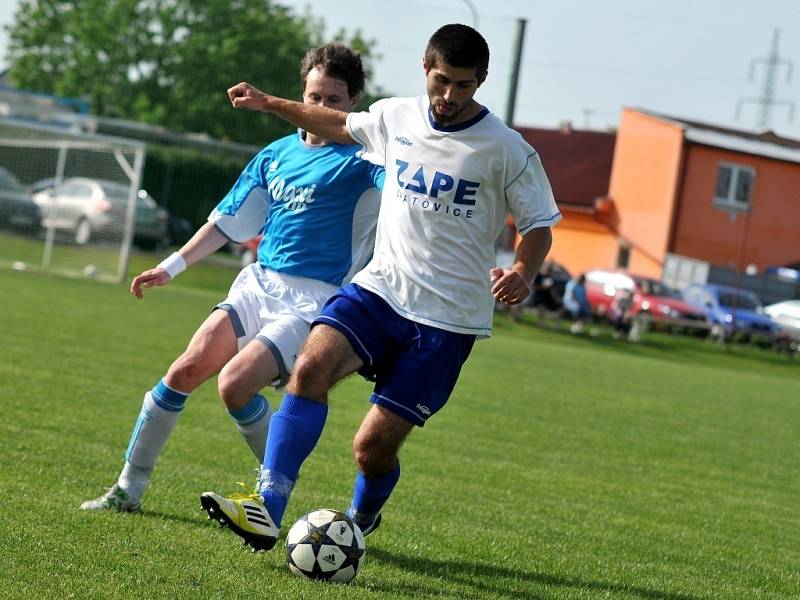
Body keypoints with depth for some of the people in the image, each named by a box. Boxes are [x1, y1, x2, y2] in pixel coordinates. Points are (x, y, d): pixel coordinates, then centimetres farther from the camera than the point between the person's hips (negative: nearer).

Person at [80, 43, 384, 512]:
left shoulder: (359, 160, -4)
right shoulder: (275, 155, 14)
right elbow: (230, 222, 19)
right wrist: (173, 267, 16)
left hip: (313, 300, -6)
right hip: (259, 282, 6)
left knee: (235, 382, -22)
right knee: (185, 371, -5)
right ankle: (129, 488, 7)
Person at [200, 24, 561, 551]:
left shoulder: (506, 150, -8)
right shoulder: (396, 117, 5)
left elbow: (539, 225, 0)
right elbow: (340, 125, 27)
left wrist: (523, 274, -21)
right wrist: (268, 103, 28)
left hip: (448, 319, -4)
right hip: (380, 288, 4)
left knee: (373, 446, -6)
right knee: (313, 363, -26)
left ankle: (363, 518, 29)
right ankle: (267, 509, -30)